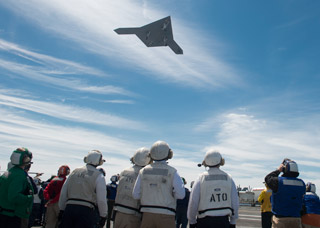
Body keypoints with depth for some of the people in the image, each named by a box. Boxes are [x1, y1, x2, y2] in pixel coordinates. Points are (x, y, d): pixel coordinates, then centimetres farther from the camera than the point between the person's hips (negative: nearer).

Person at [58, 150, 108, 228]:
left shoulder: (74, 172, 14)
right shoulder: (99, 176, -1)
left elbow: (63, 193, 17)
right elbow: (101, 199, -4)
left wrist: (62, 210, 25)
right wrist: (103, 216, 7)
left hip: (70, 208, 4)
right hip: (86, 210, -4)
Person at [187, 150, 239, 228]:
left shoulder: (201, 179, -4)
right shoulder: (228, 178, 2)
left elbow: (193, 202, -5)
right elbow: (235, 203, 3)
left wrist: (192, 221, 6)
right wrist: (233, 222, 13)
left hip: (204, 221, -1)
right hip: (223, 221, 2)